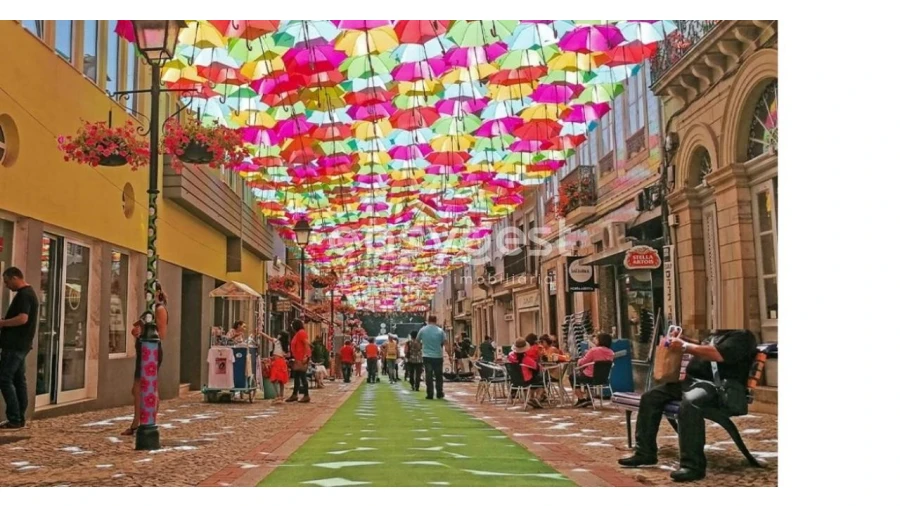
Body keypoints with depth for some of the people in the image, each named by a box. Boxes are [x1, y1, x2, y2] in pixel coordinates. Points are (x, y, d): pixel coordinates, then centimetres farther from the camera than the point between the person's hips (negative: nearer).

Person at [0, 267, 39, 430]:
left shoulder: (23, 294, -15)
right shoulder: (29, 293, 17)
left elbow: (22, 319, -26)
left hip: (15, 345, -10)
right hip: (20, 344, 10)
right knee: (19, 380, 10)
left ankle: (14, 419, -8)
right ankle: (20, 419, 12)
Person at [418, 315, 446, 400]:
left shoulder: (422, 330, -2)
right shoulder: (440, 331, -8)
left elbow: (417, 340, 12)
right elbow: (445, 342, -6)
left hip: (427, 356, 1)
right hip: (438, 356, -1)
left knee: (429, 376, 3)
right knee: (439, 376, 11)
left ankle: (430, 394, 1)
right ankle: (439, 394, 15)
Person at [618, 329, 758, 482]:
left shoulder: (742, 336, -6)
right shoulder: (720, 334, 26)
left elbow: (719, 355, -22)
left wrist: (685, 346, -18)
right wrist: (684, 342, 14)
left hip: (718, 385, -10)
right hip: (692, 380, 10)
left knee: (688, 404, -40)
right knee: (650, 397, 2)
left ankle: (693, 465, -34)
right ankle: (645, 453, 5)